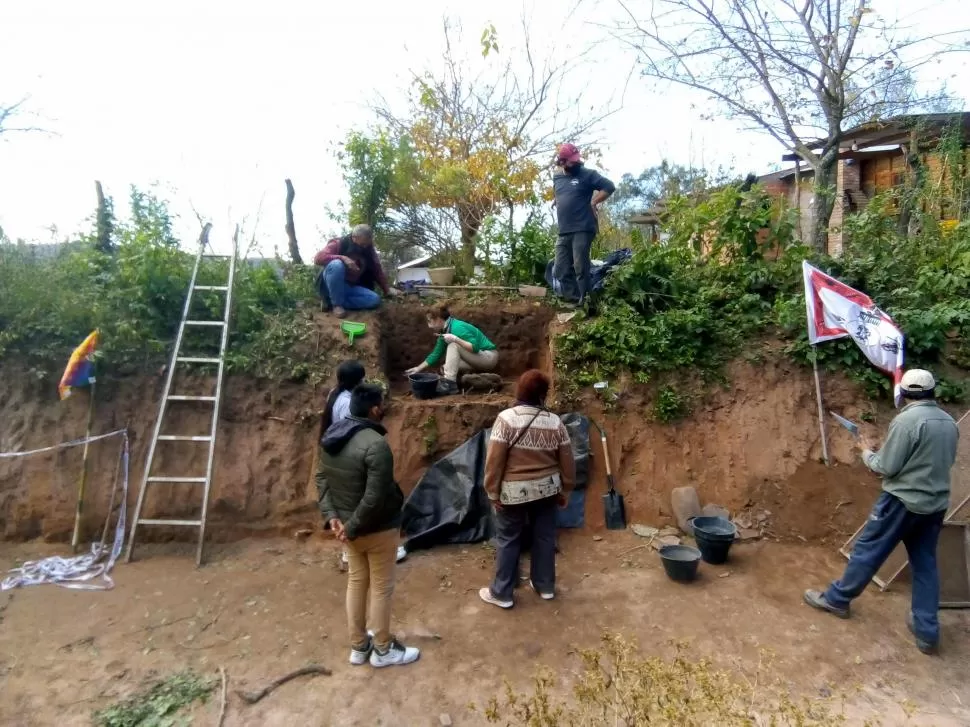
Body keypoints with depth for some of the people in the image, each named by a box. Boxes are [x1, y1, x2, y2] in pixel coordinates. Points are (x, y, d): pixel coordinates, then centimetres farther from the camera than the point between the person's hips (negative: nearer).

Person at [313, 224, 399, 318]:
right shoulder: (339, 244, -11)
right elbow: (318, 258, -23)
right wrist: (342, 258, -33)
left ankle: (330, 302, -15)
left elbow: (377, 271, 4)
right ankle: (337, 304, -22)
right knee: (336, 264, -35)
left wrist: (387, 289, -7)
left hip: (351, 288, 5)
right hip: (332, 286, -5)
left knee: (375, 299, -21)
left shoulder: (369, 252, 2)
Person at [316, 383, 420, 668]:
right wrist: (352, 527, -16)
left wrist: (332, 514, 1)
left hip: (348, 522, 8)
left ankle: (358, 646, 38)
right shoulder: (376, 445, -29)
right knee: (381, 586, 11)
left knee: (356, 580, 22)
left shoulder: (332, 435, -1)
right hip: (378, 527, -8)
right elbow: (375, 498, -29)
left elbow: (321, 478, 6)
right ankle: (383, 650, 30)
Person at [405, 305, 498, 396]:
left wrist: (455, 339, -34)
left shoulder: (457, 327, -23)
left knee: (453, 345, -23)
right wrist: (418, 368, 9)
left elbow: (475, 347, -28)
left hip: (489, 357, -9)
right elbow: (435, 354, 10)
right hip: (478, 359, 9)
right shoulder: (444, 332, 4)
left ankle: (449, 384, -24)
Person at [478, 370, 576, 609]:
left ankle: (501, 593, 21)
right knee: (545, 537, 18)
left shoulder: (506, 419, -16)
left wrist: (492, 492, -6)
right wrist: (565, 491, 13)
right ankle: (545, 586, 33)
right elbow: (567, 462, 1)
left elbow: (494, 460, -16)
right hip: (546, 488, 4)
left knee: (508, 540, 10)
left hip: (514, 491, -3)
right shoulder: (555, 422, -5)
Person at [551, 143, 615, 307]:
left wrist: (593, 202, -9)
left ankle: (585, 304, 0)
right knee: (561, 271, 5)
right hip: (563, 232, 7)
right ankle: (574, 302, 12)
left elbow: (609, 187, -7)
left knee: (580, 269, -8)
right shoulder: (556, 178, 16)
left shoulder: (587, 174, -1)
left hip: (583, 229, -7)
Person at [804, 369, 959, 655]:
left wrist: (867, 452, 1)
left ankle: (836, 599, 19)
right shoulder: (950, 423, 4)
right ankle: (927, 632, 19)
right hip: (936, 505, 7)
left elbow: (886, 468, -17)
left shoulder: (907, 420, -19)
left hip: (903, 502, -7)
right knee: (925, 564, 14)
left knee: (867, 551, 5)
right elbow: (945, 462, 16)